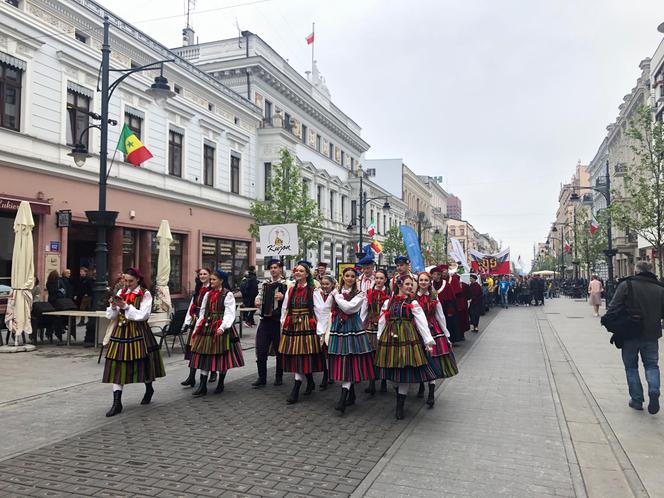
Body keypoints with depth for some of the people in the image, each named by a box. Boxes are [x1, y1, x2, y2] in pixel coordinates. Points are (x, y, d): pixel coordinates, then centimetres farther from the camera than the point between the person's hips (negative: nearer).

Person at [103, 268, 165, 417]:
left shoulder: (145, 294, -5)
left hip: (138, 333, -4)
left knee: (142, 363, 8)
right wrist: (113, 307, -12)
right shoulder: (121, 293, 8)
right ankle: (117, 403, 1)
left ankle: (149, 389, 36)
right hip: (120, 332, 4)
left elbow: (143, 315, -15)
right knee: (117, 365, -2)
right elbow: (110, 316, 8)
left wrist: (126, 307, -19)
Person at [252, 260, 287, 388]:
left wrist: (283, 297, -27)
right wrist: (257, 301, 0)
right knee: (261, 350, 0)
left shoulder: (286, 284, -2)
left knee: (279, 350, 7)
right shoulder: (264, 284, 13)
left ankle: (279, 377, 22)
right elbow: (259, 296, 21)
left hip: (278, 321, -4)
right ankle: (262, 378, 11)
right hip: (265, 320, 4)